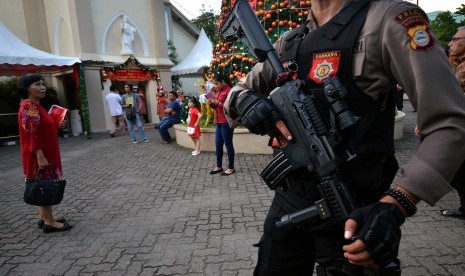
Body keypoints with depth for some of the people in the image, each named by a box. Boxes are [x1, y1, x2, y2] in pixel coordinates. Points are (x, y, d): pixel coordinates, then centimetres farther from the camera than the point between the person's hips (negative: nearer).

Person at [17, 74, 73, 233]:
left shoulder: (36, 106, 13)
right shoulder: (28, 106, -18)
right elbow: (31, 133, -23)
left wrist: (58, 126, 6)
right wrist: (40, 156, -26)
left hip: (46, 152, 10)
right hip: (39, 154, -10)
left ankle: (44, 218, 25)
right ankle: (49, 222, 6)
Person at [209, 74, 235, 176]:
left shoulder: (229, 90, -10)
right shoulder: (219, 91, 16)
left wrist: (218, 103, -19)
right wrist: (211, 103, 2)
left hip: (227, 122, -8)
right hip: (219, 122, 9)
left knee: (228, 144, -1)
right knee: (218, 145, 11)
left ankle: (231, 167, 9)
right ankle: (219, 166, 22)